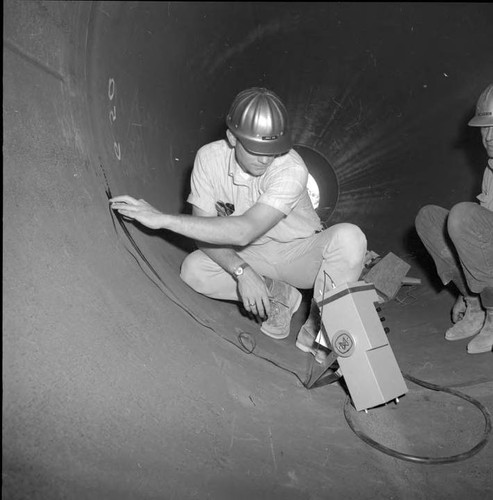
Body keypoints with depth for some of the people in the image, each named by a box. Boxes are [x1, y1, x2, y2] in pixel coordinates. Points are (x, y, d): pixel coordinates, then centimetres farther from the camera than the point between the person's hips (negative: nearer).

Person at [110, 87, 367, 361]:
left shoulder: (291, 169, -32)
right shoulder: (209, 157, -19)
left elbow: (244, 231, -43)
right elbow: (205, 230, -15)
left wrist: (164, 219, -43)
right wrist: (241, 271, -32)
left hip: (299, 253, -3)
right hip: (252, 256, 3)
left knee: (349, 238, -33)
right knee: (192, 269, -24)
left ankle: (318, 326, -11)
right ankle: (280, 295, -5)